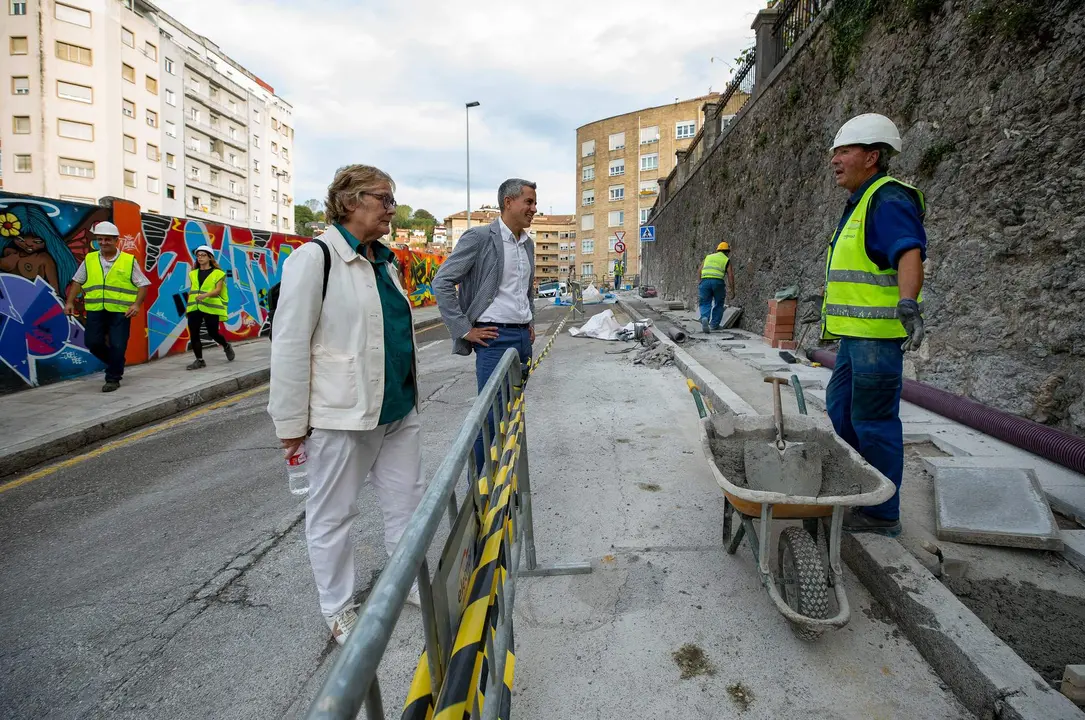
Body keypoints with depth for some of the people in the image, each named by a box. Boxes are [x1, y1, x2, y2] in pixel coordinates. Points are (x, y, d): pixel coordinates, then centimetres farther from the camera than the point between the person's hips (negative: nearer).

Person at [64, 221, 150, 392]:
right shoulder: (89, 259, 9)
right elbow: (77, 282, 16)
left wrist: (137, 304, -13)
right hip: (95, 310, 4)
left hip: (120, 311, -3)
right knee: (93, 342, 2)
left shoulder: (129, 260, 0)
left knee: (117, 346, -3)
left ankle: (113, 378, 12)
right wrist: (70, 302, 8)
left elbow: (143, 284, 0)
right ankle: (116, 364, 28)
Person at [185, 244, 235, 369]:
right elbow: (191, 291, 20)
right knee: (193, 335, -2)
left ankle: (227, 347, 34)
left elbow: (218, 290, -11)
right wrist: (188, 305, 16)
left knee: (213, 333, 3)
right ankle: (199, 360, 8)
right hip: (194, 308, 5)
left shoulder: (217, 273, 0)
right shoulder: (193, 273, 15)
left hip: (211, 308, -4)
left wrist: (205, 295, -27)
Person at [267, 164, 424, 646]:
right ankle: (338, 610, 28)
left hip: (397, 409, 8)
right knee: (332, 515, 9)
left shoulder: (383, 260, 12)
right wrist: (291, 423, -13)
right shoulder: (315, 258, -12)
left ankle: (410, 582, 36)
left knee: (407, 500, 16)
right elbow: (290, 344, -14)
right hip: (342, 414, -7)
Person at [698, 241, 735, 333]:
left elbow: (700, 270, 14)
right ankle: (714, 324, 17)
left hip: (705, 280, 2)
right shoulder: (727, 260, 14)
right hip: (718, 282, -2)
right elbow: (730, 275, 6)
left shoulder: (708, 256, 23)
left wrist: (699, 282, 20)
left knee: (705, 303, 5)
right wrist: (732, 290, 8)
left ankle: (704, 318, -22)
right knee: (719, 304, 16)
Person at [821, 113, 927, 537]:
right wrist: (834, 311, 36)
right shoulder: (861, 202, 20)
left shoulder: (888, 200, -13)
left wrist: (908, 304, -45)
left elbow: (909, 253, -29)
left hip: (877, 332, -11)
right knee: (841, 406, 19)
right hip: (856, 332, 11)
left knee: (873, 421, -4)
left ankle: (883, 514, 8)